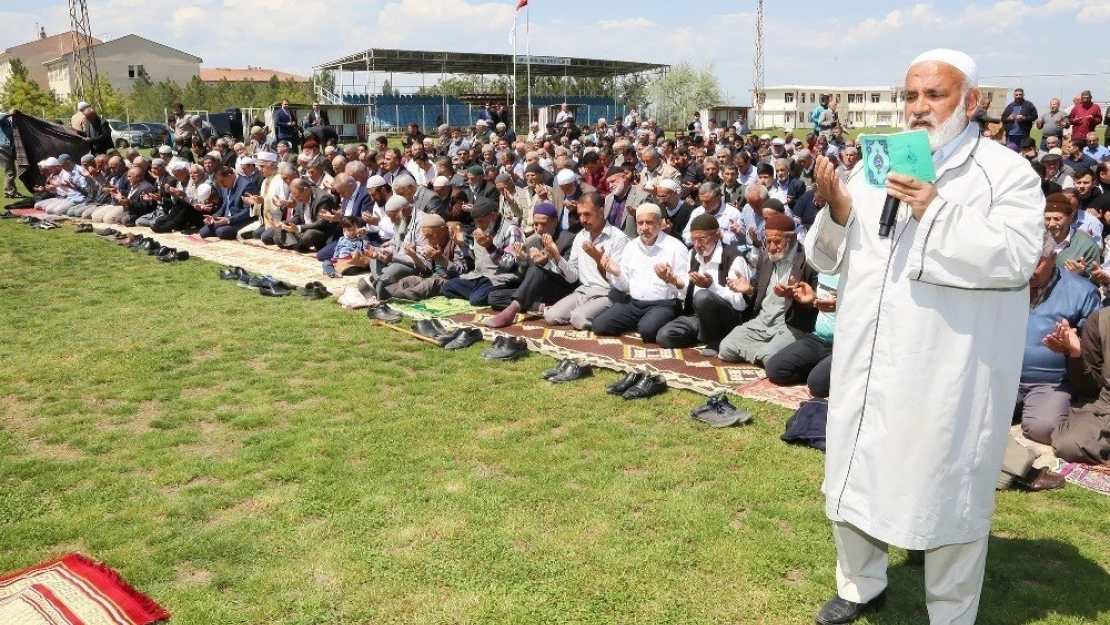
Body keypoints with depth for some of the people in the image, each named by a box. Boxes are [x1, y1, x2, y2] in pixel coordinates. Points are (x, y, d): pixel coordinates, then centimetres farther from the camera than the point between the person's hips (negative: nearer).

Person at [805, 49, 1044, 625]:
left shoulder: (1007, 172, -3)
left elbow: (1016, 258, -17)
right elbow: (830, 257, 8)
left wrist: (937, 211, -24)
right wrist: (838, 213, -12)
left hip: (947, 373, -4)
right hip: (868, 363, 5)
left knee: (947, 491, 7)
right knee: (855, 477, 16)